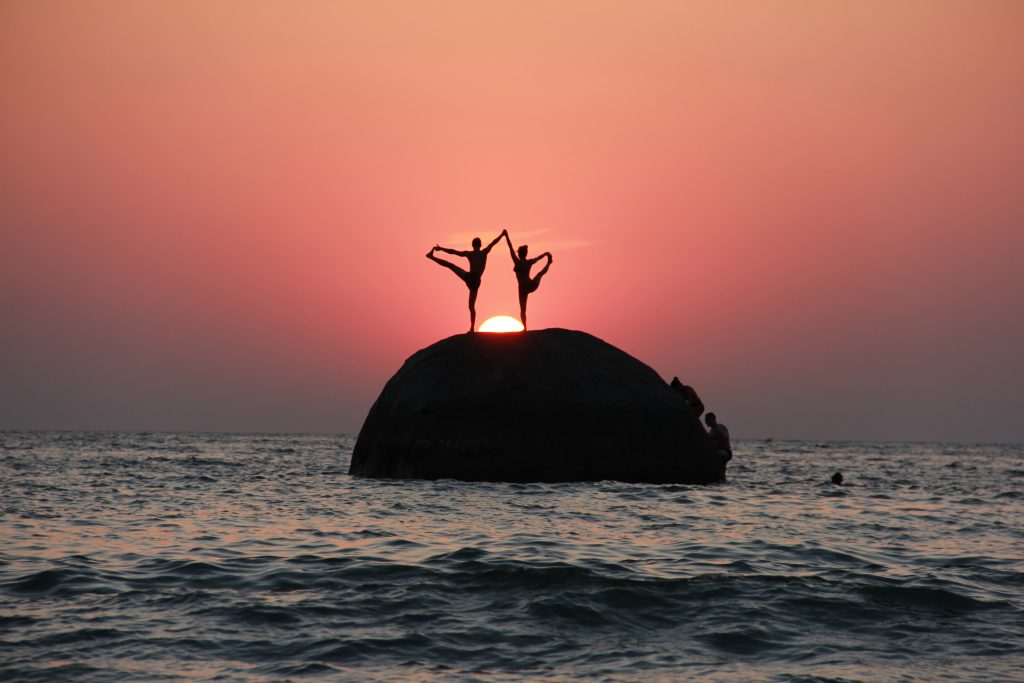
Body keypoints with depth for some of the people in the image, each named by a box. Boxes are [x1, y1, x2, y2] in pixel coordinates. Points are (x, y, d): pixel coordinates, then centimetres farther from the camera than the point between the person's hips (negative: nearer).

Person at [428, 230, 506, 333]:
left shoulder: (469, 254, -4)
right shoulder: (485, 252, 4)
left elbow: (453, 252, -8)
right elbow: (494, 242, 17)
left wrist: (440, 248, -2)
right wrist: (502, 234, 28)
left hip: (469, 277, -3)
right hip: (476, 282, 3)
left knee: (449, 264, 15)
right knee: (471, 306, 9)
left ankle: (431, 256, 22)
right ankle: (472, 328, 5)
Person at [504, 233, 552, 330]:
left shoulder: (517, 262, -18)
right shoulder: (529, 262, -8)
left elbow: (510, 248, -15)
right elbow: (539, 257, 13)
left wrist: (506, 236, -9)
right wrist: (546, 253, 32)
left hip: (523, 288, -4)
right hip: (532, 285, 4)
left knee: (522, 310, 3)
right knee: (541, 273, 33)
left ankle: (525, 328, 1)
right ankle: (549, 262, 61)